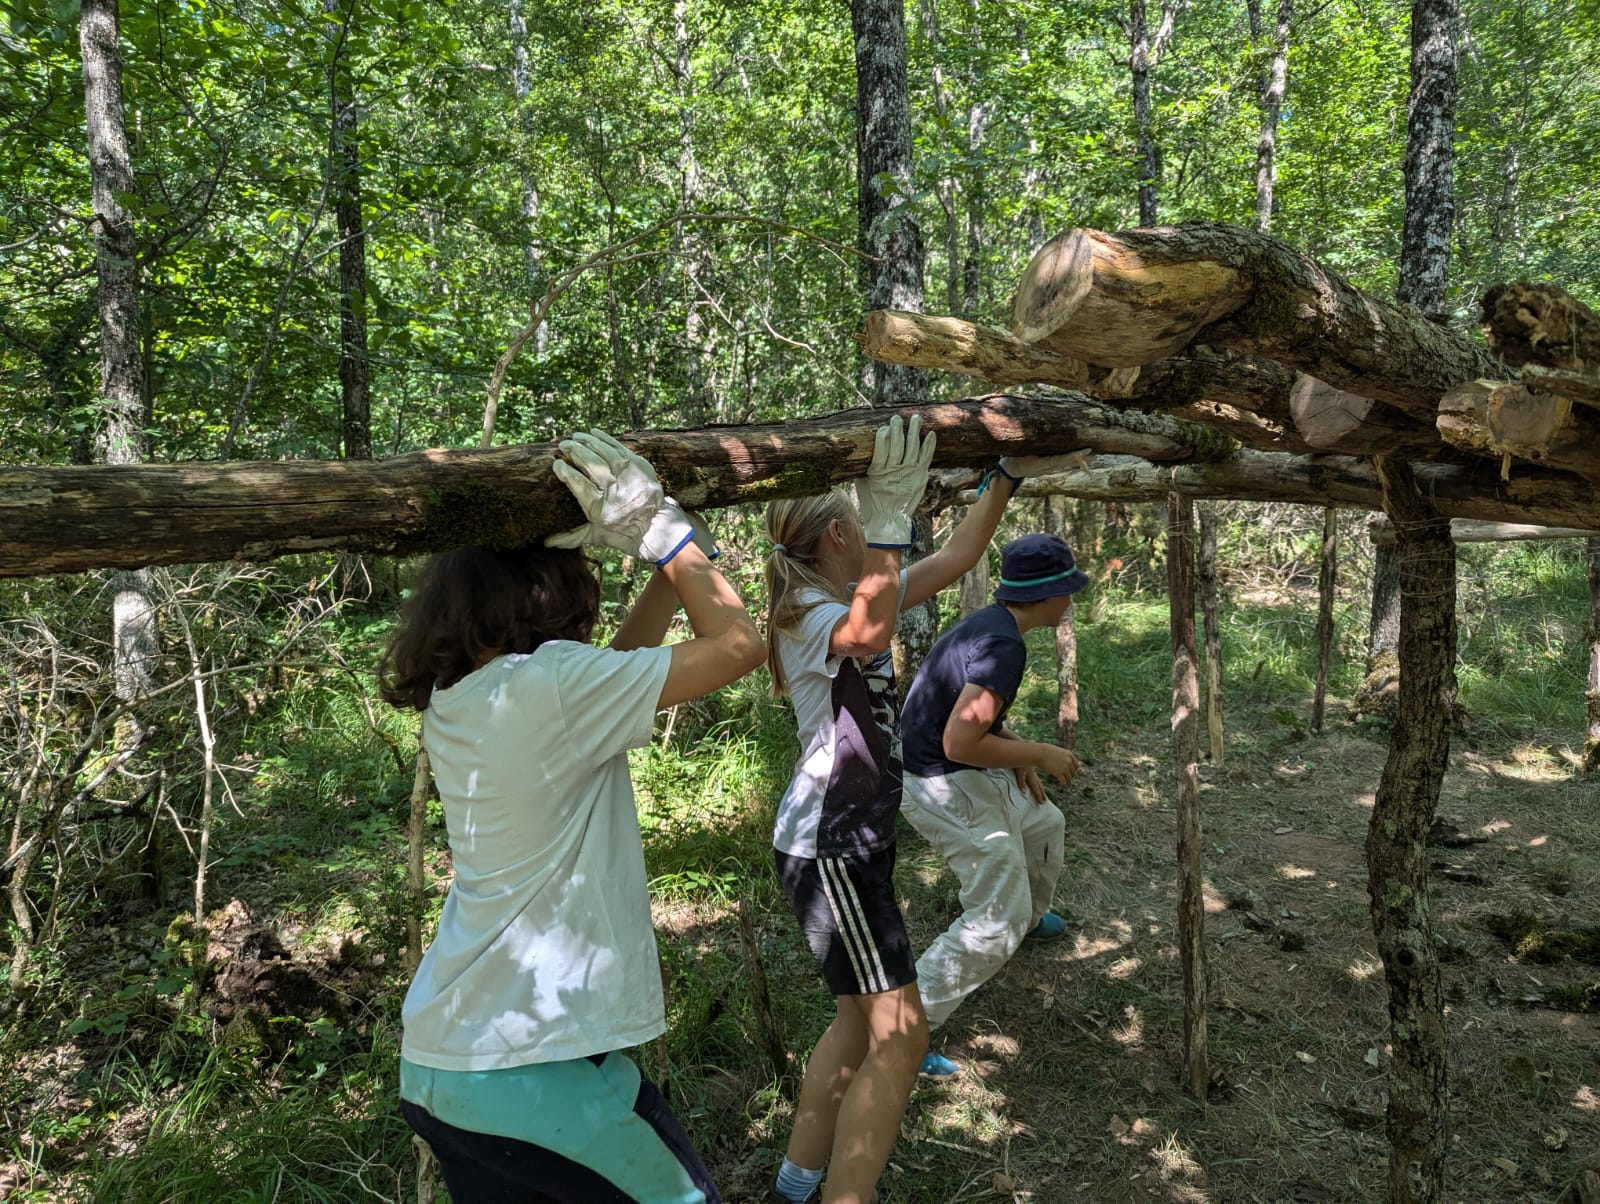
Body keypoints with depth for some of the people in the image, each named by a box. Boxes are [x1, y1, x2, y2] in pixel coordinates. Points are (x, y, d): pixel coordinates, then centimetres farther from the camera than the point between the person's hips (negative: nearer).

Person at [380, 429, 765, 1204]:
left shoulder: (454, 700, 3)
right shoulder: (545, 687, -21)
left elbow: (613, 670, 14)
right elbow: (738, 645, -15)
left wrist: (669, 563, 11)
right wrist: (659, 529, -9)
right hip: (534, 1069, -8)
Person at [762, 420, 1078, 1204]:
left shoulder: (860, 594, 8)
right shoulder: (808, 614, -19)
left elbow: (956, 558, 12)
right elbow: (866, 635, -45)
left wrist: (1009, 477, 8)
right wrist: (891, 519, -50)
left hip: (852, 844, 10)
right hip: (827, 851, -10)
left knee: (859, 1022, 18)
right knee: (897, 1037, -7)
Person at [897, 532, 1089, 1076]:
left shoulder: (986, 623, 5)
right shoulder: (1004, 646, -26)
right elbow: (959, 742, -30)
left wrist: (1017, 752, 6)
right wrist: (1040, 755, -17)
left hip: (974, 778, 10)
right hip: (948, 791, -10)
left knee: (1045, 824, 30)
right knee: (996, 923, -6)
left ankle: (1030, 917, 57)